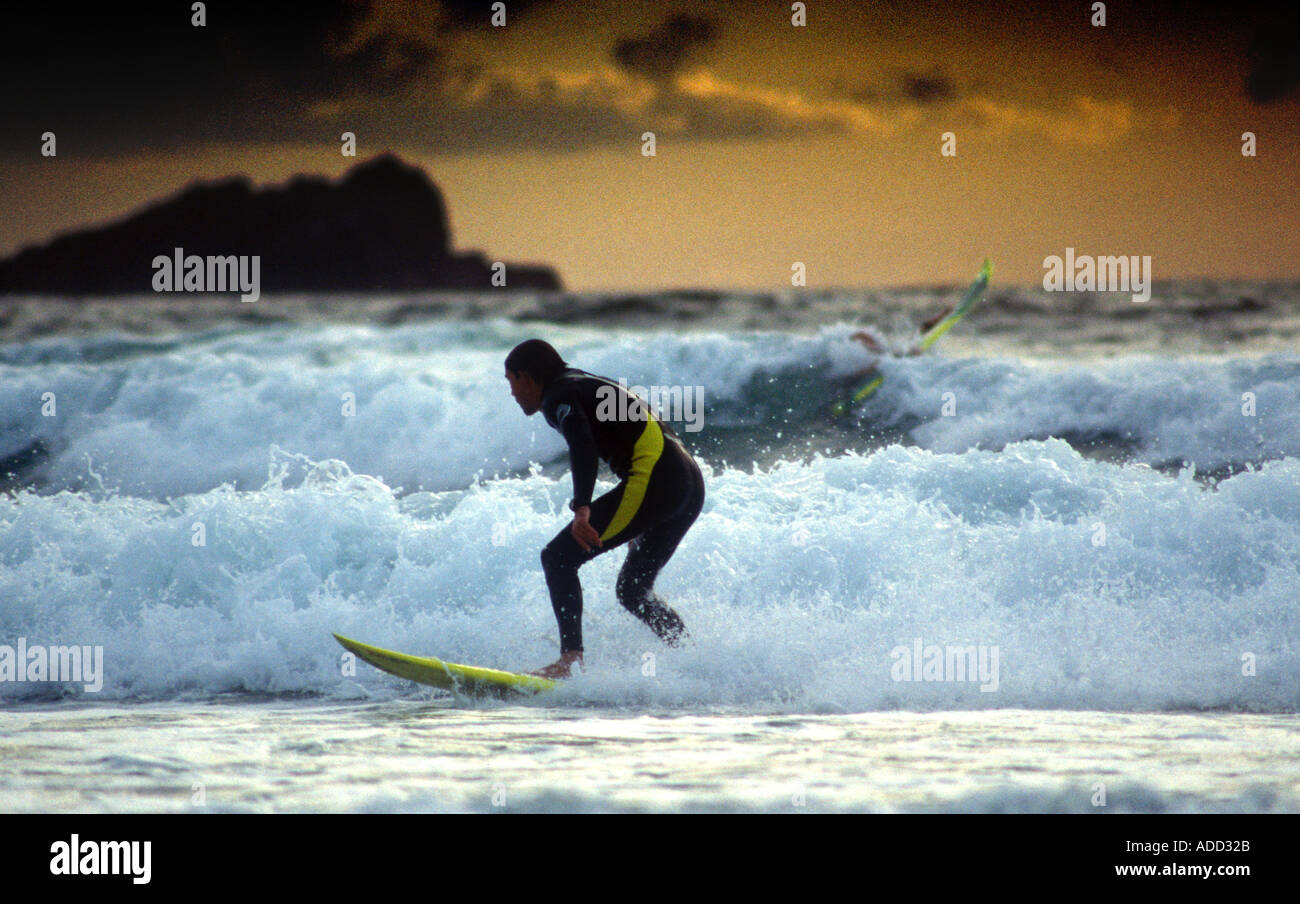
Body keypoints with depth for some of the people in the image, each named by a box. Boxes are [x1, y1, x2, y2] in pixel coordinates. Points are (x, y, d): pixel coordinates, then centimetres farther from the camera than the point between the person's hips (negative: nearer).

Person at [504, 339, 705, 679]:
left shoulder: (559, 396, -1)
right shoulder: (587, 386, 28)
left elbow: (583, 447, -20)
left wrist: (582, 509, -33)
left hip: (653, 481, -10)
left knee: (558, 558, -10)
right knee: (632, 590, 21)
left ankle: (571, 659, -23)